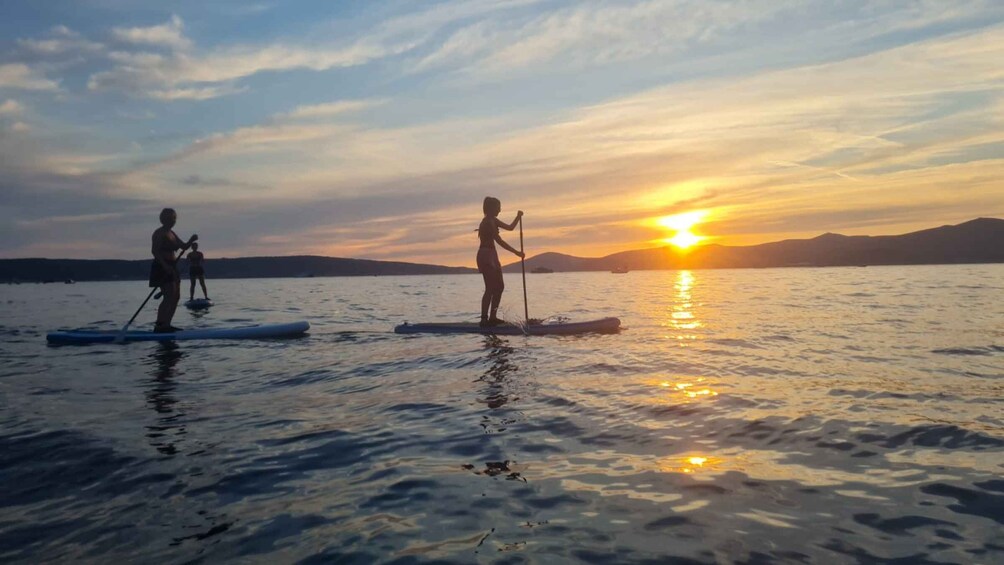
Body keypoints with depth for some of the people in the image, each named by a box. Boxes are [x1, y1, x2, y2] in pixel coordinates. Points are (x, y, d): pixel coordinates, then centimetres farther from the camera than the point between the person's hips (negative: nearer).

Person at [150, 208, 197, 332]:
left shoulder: (172, 233, 18)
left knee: (176, 297, 8)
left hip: (171, 268, 10)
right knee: (169, 297, -17)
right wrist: (165, 265, -27)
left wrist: (191, 241, -2)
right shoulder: (159, 233, -9)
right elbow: (154, 251, -18)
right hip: (162, 268, -10)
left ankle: (166, 325, 12)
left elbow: (183, 247, 18)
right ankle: (159, 325, -17)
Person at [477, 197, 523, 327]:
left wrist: (518, 217, 3)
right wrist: (516, 252, -18)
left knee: (499, 287, 10)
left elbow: (510, 227, 20)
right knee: (490, 288, -11)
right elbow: (499, 241, -20)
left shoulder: (493, 221, 14)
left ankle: (492, 317, 14)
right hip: (485, 255, -10)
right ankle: (484, 319, -10)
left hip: (492, 255, 10)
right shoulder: (488, 222, -16)